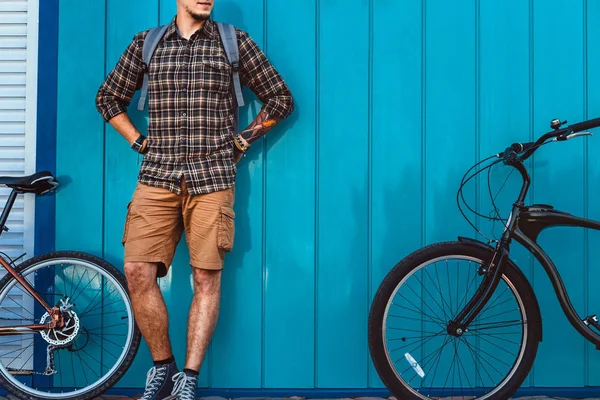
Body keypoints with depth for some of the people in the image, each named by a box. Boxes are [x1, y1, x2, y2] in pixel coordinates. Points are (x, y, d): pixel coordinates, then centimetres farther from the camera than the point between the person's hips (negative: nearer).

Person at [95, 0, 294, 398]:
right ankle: (163, 367, 10)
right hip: (158, 176, 2)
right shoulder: (146, 43, 12)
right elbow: (108, 98, 22)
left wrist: (244, 139, 7)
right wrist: (140, 142, 12)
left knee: (207, 278, -3)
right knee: (137, 271, -8)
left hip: (212, 177, -1)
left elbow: (281, 99, 12)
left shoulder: (235, 42, 7)